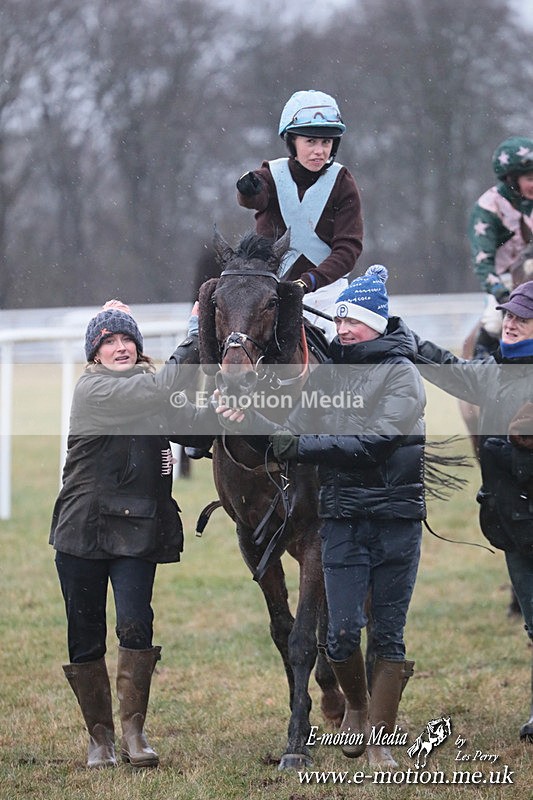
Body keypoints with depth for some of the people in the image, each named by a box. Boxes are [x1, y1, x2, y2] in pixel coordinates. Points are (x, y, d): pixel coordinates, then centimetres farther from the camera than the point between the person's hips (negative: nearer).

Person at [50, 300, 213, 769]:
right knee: (85, 639, 3)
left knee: (135, 626, -14)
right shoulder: (93, 389, -8)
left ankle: (133, 732, -6)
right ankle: (100, 735, 18)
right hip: (83, 532, -3)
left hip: (136, 532, 3)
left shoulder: (149, 391, 10)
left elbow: (196, 429, 2)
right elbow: (162, 388, -22)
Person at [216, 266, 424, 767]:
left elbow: (376, 442, -17)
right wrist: (247, 421, -13)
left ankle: (378, 737, 10)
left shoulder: (401, 373, -4)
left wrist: (303, 448, -21)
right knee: (342, 634, -3)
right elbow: (291, 434, 5)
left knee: (388, 635, 2)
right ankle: (356, 705, 24)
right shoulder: (328, 376, 10)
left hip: (396, 518, -3)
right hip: (342, 518, 3)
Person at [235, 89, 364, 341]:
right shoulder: (271, 176, -3)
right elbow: (254, 198, -28)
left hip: (325, 285, 0)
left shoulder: (343, 184, -3)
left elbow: (348, 248, -11)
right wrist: (249, 191, -54)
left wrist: (311, 280, -27)